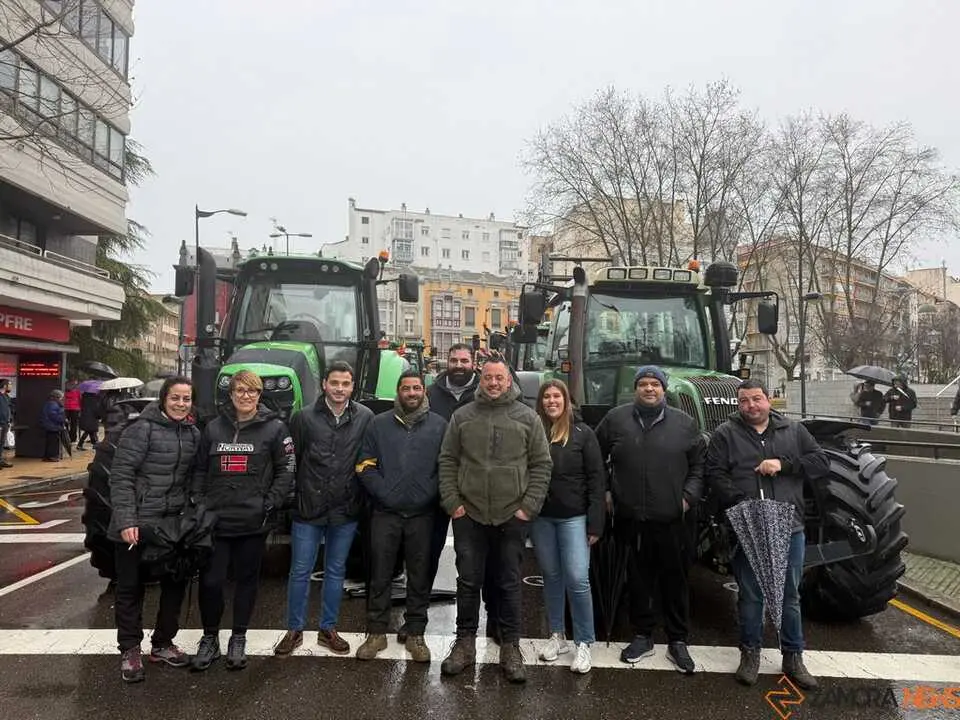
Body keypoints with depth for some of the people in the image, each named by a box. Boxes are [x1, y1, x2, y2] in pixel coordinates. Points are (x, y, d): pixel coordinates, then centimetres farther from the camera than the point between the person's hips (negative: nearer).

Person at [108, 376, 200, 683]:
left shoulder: (193, 433, 5)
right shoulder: (143, 429, -13)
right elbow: (120, 475, -15)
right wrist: (126, 520, -19)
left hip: (175, 524, 6)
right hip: (138, 523, -6)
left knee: (175, 583, 13)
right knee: (131, 586, 7)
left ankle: (162, 643, 29)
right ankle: (130, 650, 22)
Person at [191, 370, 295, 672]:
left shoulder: (275, 428, -1)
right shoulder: (214, 428, 8)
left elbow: (286, 470, -1)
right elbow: (199, 469, 13)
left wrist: (270, 503, -9)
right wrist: (199, 503, 2)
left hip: (253, 522, -2)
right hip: (215, 520, 2)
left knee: (246, 580, 10)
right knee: (210, 581, 2)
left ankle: (238, 639, 27)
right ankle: (210, 638, 23)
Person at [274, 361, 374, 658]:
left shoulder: (365, 418, -2)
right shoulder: (304, 417, -4)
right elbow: (292, 459, -1)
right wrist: (297, 496, -2)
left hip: (346, 510, 1)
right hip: (308, 509, -1)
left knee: (336, 571, 14)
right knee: (300, 571, 8)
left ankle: (328, 629, 29)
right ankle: (294, 630, 24)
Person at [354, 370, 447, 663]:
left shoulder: (439, 425, 4)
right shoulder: (379, 424, 5)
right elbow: (365, 465, 2)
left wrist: (430, 494, -8)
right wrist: (383, 493, -9)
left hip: (423, 515, 0)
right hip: (385, 513, 0)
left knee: (419, 575, 8)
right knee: (380, 574, 7)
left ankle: (415, 634, 22)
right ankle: (376, 633, 20)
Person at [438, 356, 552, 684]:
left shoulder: (527, 417, 2)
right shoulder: (463, 416, 5)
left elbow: (541, 464, 2)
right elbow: (447, 461, 6)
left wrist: (529, 506, -5)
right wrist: (452, 502, -2)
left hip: (512, 517, -1)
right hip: (469, 515, 1)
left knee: (510, 583, 9)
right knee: (468, 581, 10)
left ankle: (510, 647, 22)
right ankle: (465, 643, 24)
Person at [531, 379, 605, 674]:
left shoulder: (582, 433, -3)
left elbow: (596, 478, -3)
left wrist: (595, 522, -8)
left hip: (573, 517, -2)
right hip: (541, 517, 3)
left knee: (577, 579, -6)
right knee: (551, 577, 12)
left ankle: (583, 643, 9)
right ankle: (557, 636, 27)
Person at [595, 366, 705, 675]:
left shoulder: (684, 423, 4)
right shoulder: (616, 418, 3)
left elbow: (699, 464, 8)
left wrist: (689, 496, -2)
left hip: (671, 520, 0)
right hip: (630, 518, 0)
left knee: (675, 580, 8)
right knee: (638, 579, 11)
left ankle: (677, 642, 23)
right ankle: (642, 636, 27)